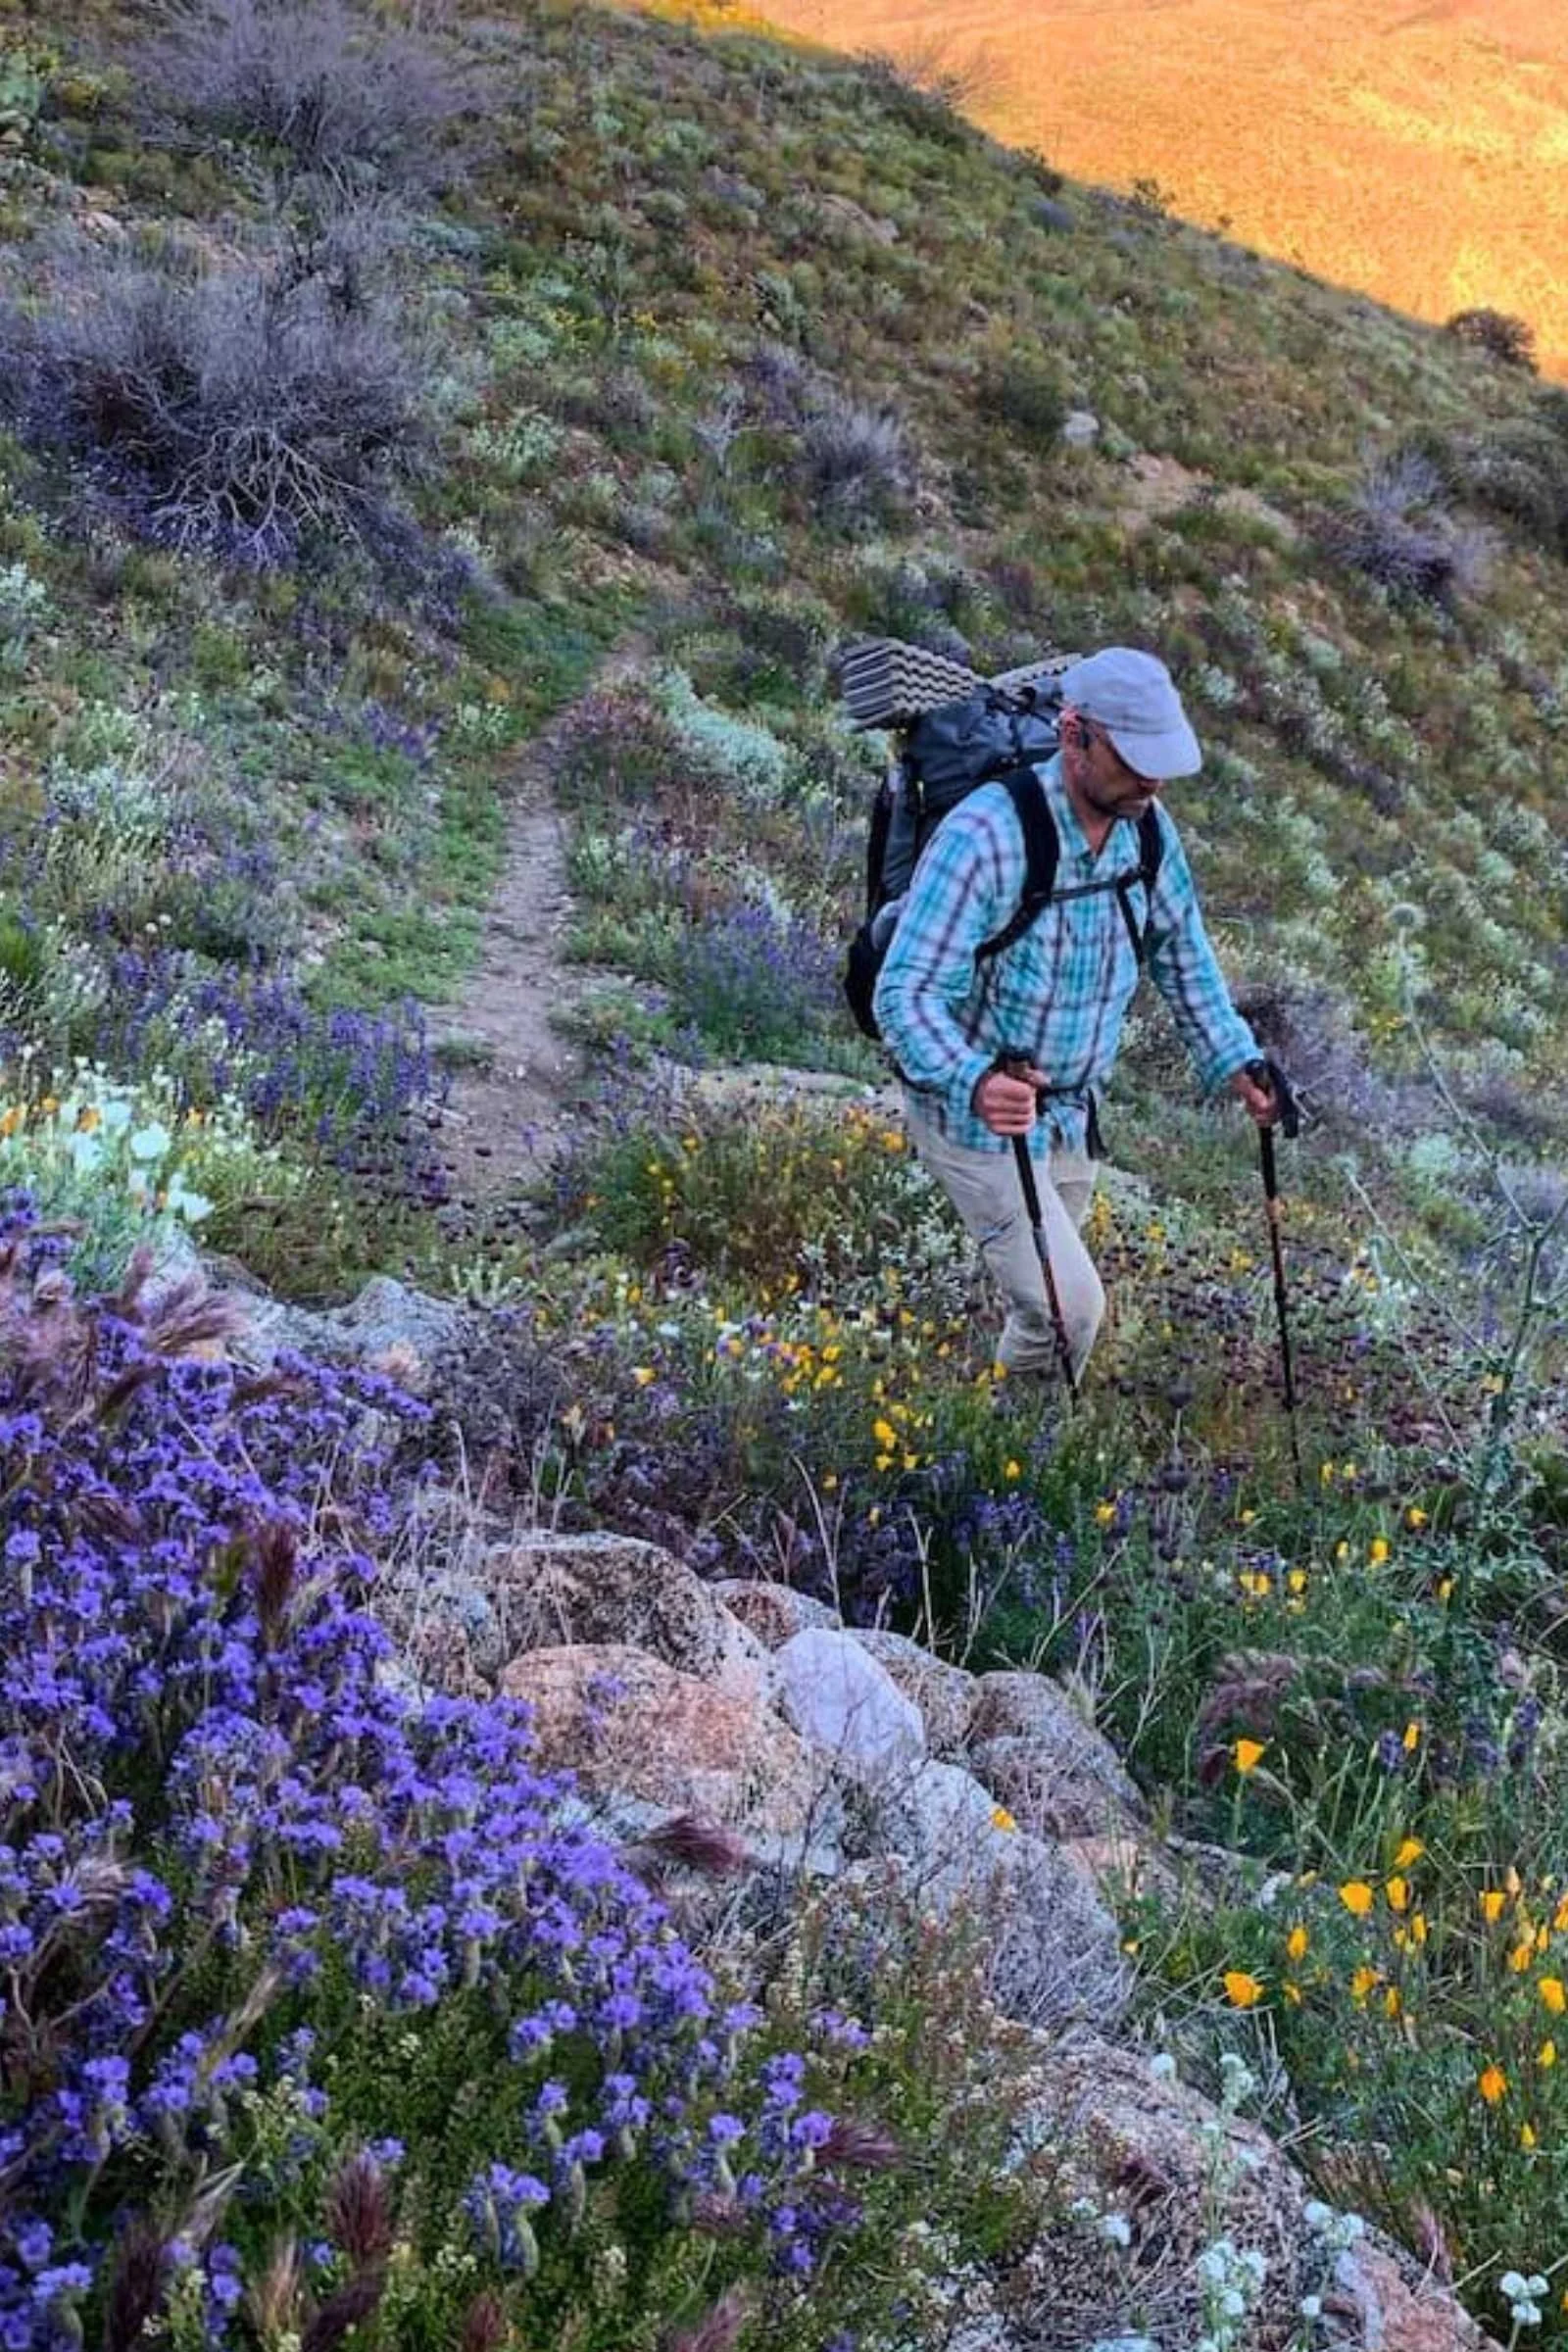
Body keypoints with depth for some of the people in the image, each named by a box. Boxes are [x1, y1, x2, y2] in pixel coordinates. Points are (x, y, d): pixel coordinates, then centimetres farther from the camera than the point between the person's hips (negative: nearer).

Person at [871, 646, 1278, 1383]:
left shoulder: (1148, 829, -7)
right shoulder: (985, 836, -29)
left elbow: (1182, 956, 10)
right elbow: (906, 992, -33)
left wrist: (1236, 1063, -1)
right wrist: (975, 1082, -51)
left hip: (1070, 1112, 7)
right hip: (975, 1115, -7)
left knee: (1051, 1297, 21)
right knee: (1070, 1306, -11)